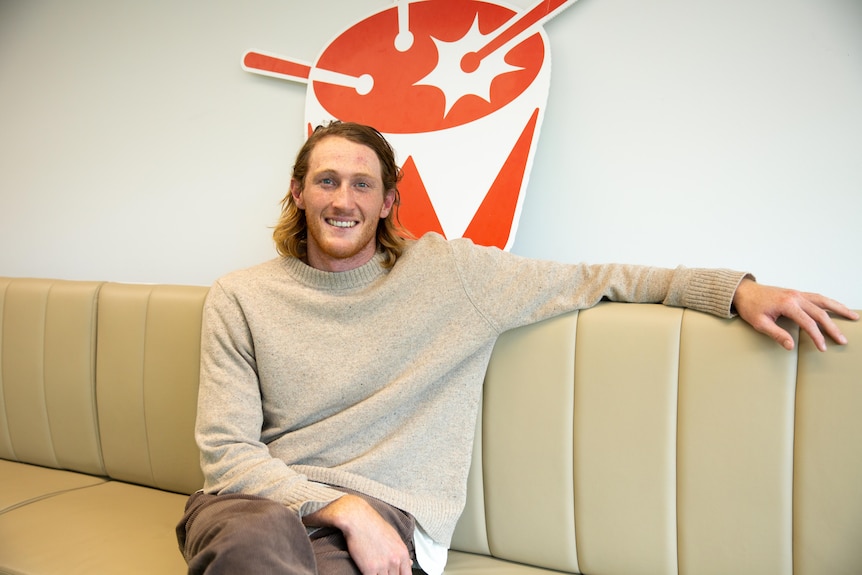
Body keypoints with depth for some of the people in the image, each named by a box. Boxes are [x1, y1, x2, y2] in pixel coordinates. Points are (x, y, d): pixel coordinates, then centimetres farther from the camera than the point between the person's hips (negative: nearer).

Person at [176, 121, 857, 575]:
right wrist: (342, 506, -17)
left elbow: (587, 280, 8)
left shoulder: (446, 270, 4)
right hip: (261, 498, 1)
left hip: (383, 512, 0)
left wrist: (736, 288, -1)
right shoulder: (241, 297, 4)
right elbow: (226, 448, -2)